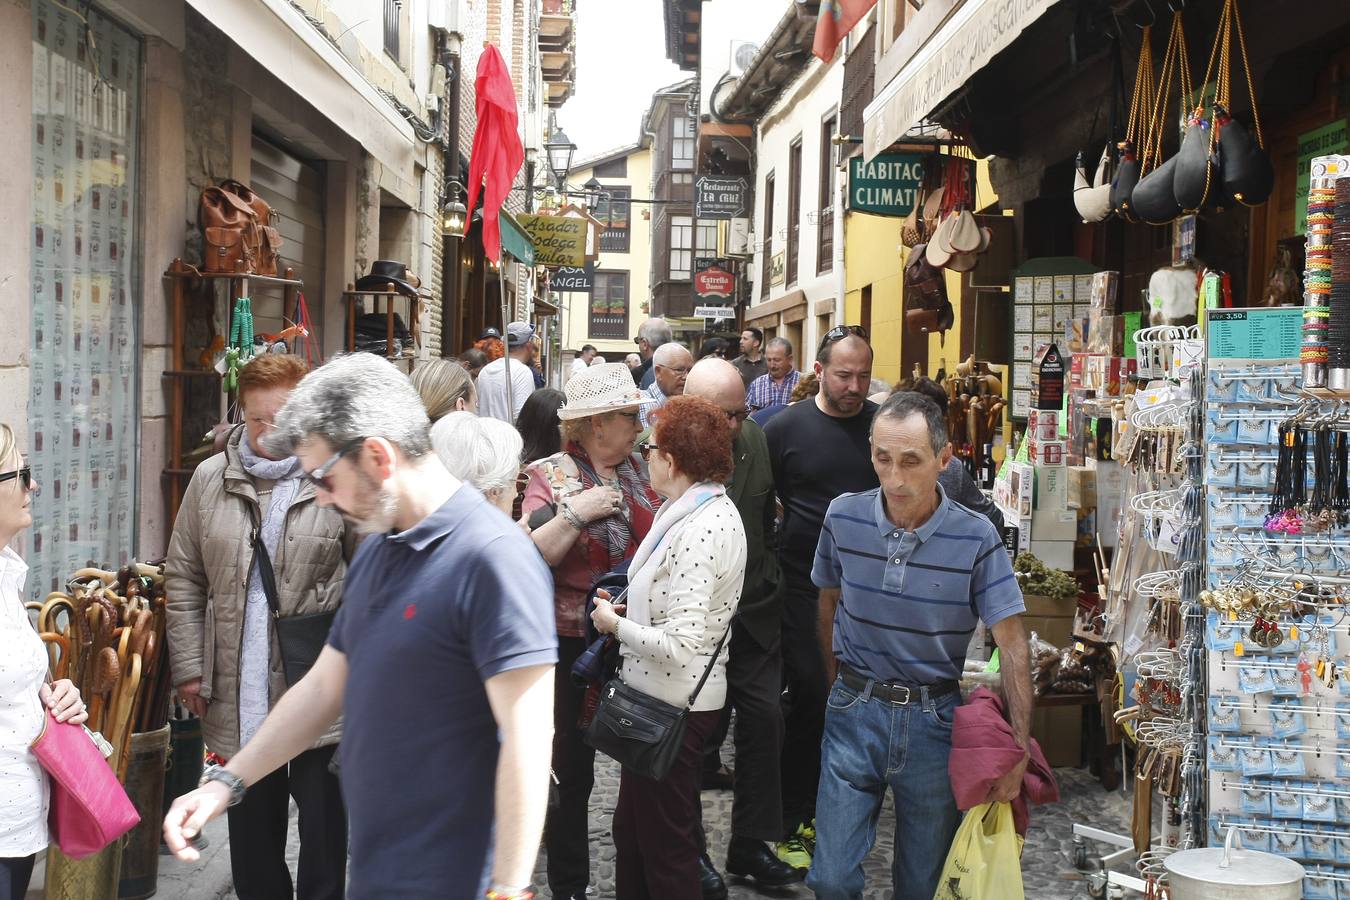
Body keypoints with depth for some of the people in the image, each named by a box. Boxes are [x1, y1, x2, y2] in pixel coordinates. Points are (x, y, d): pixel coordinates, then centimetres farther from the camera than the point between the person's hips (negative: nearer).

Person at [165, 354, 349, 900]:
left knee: (324, 830, 7)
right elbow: (184, 579, 10)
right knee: (252, 834, 16)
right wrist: (189, 668, 5)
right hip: (239, 701, 4)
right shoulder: (211, 480, 5)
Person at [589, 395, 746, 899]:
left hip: (671, 706, -10)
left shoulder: (699, 531, -25)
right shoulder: (711, 509, 6)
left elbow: (680, 645, -27)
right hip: (665, 695, 10)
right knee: (632, 830, 22)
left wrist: (616, 625, -14)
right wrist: (630, 606, 6)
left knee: (663, 844, 7)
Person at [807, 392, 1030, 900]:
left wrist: (1018, 748, -15)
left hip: (933, 720, -1)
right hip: (854, 711, 1)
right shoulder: (844, 516, -6)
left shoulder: (975, 539, -13)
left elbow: (1012, 646, -11)